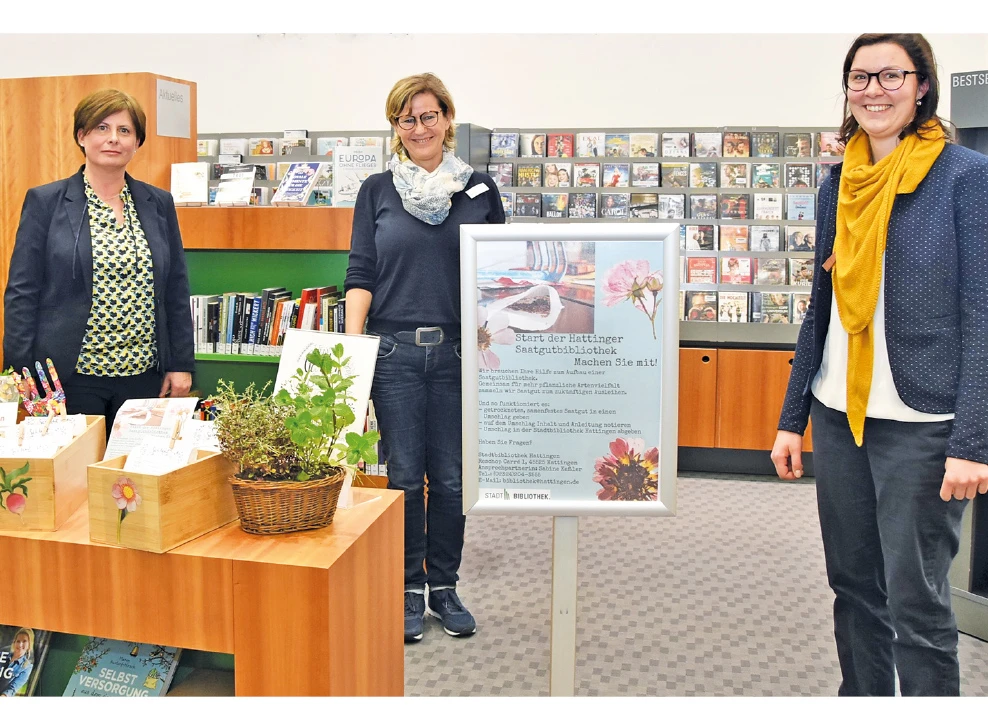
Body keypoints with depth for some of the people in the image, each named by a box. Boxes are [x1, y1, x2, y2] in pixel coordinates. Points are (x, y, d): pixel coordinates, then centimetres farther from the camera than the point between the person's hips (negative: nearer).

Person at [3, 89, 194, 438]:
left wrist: (181, 364, 4)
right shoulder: (45, 201, 0)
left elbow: (176, 291, 9)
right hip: (70, 376, -2)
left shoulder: (159, 204, 8)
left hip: (144, 376, 3)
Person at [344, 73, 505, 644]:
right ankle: (409, 590, 20)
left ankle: (444, 586, 24)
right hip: (395, 350, 0)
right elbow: (361, 273, 3)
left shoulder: (480, 189, 8)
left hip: (459, 351, 1)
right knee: (405, 474, 4)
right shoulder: (378, 191, 7)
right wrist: (352, 344, -9)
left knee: (451, 477, 6)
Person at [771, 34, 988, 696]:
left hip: (921, 423, -5)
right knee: (853, 586, 15)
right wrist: (791, 419, 11)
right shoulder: (840, 183, 9)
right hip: (839, 416, 6)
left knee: (916, 603, 2)